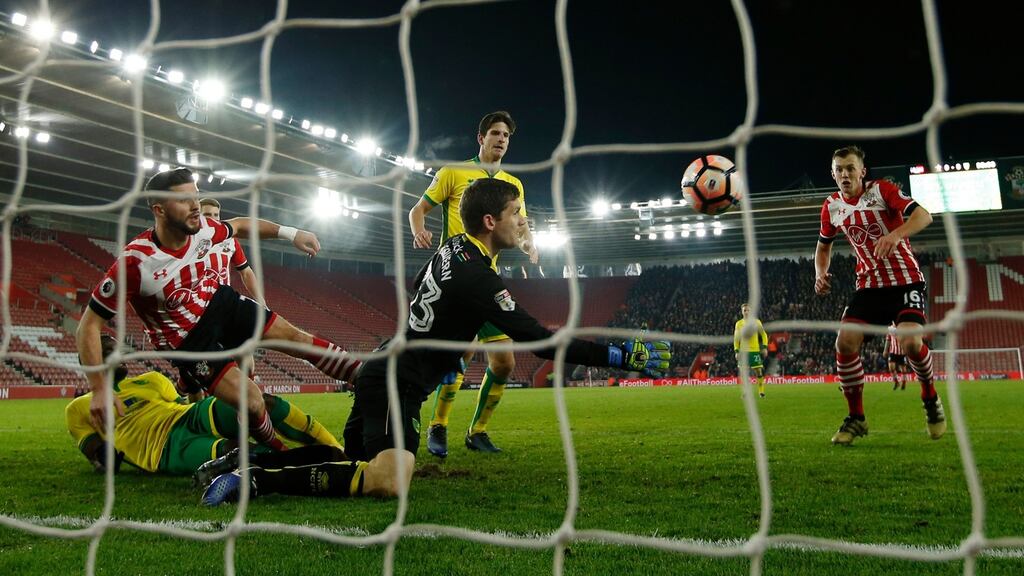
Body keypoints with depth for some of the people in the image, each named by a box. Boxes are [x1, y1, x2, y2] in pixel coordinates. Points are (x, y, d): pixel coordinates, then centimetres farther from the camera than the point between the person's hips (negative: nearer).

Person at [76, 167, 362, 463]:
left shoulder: (202, 228, -16)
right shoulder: (134, 262, -33)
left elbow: (239, 224, 9)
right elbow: (89, 325, -26)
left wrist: (290, 233, 2)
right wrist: (99, 389, -33)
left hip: (221, 303, 6)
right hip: (189, 339, -5)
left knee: (294, 336, 2)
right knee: (252, 401, -14)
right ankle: (283, 454, 14)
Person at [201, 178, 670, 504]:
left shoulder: (453, 247, 9)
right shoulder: (477, 279, -20)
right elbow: (542, 342, -22)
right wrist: (622, 356, -19)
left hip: (380, 373, 10)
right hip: (395, 384, -10)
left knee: (355, 462, 20)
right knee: (389, 483, -27)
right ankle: (257, 478, -22)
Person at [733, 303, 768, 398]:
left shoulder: (756, 322, 4)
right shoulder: (738, 323, 6)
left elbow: (763, 334, 7)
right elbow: (736, 338, 9)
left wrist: (764, 347, -3)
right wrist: (736, 351, 1)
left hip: (755, 350, -1)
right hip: (743, 351, 1)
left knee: (759, 371, -5)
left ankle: (761, 391, 4)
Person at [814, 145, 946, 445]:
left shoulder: (882, 189, -10)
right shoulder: (832, 206, 4)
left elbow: (923, 215, -21)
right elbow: (824, 245, 21)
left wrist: (897, 234, -40)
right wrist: (820, 273, 1)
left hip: (906, 279, -4)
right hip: (869, 284, 4)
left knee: (910, 342, -25)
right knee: (845, 342, -15)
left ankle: (931, 398, 7)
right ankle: (856, 418, 1)